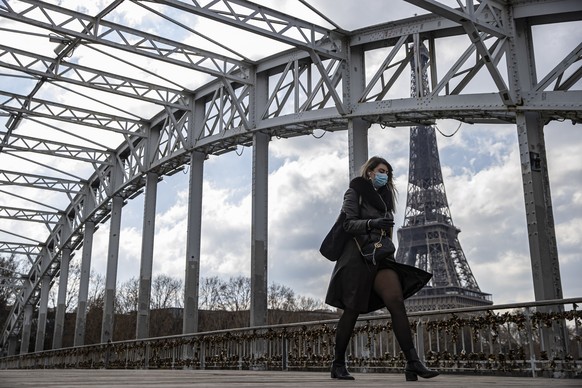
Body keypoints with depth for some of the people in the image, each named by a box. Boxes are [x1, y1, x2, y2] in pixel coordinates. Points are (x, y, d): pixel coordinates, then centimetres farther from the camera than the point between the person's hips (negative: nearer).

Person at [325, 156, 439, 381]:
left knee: (396, 301, -14)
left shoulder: (383, 197, 21)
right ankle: (338, 364, 10)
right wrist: (372, 223, -26)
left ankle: (413, 363, -20)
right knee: (352, 310, -3)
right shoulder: (355, 193, 2)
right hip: (358, 257, -6)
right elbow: (349, 224, -10)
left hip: (380, 258, 6)